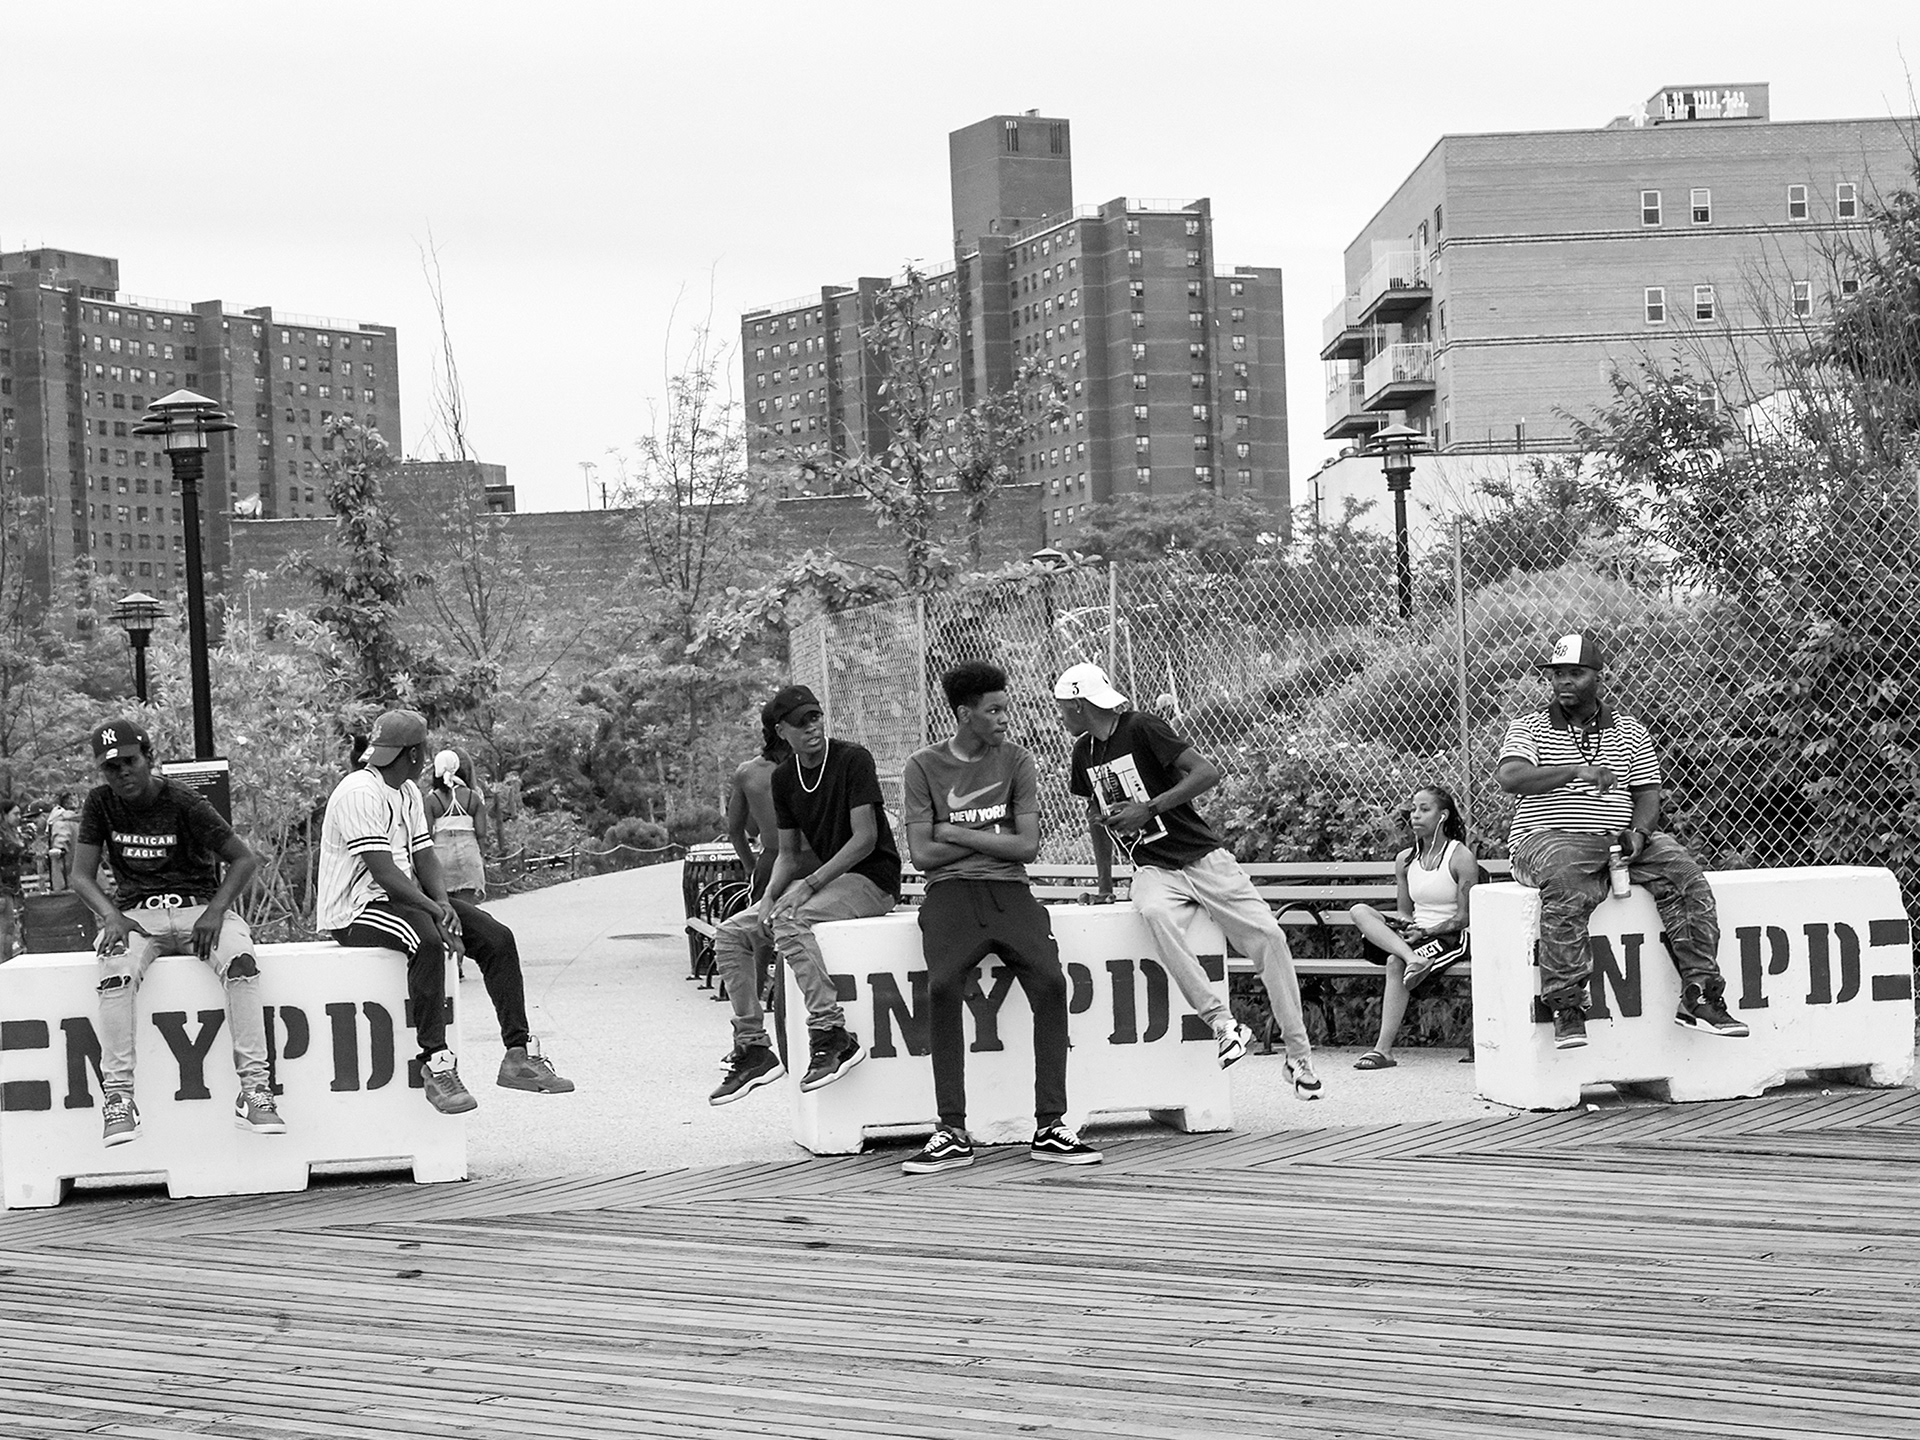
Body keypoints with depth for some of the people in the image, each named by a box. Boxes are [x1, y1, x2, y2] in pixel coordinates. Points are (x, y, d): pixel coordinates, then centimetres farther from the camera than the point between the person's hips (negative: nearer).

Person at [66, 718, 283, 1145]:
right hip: (136, 914, 1)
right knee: (116, 973, -33)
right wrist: (112, 916, -17)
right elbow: (82, 875, 2)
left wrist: (215, 912, -18)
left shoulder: (184, 803, -7)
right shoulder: (101, 804, 3)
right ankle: (118, 1096, -32)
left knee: (241, 962, -33)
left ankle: (254, 1088, -32)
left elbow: (245, 859, -5)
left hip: (199, 906, -1)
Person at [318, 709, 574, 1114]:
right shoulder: (360, 793, -17)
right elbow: (383, 872, -23)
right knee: (427, 940, -38)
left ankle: (519, 1054, -6)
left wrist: (443, 903, -10)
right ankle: (436, 1065, -37)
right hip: (354, 910, -9)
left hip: (406, 897, 10)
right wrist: (433, 910, -27)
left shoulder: (409, 793, 16)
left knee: (497, 937, -6)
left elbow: (424, 857, 10)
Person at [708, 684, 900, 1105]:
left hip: (873, 880, -8)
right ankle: (753, 1048, -2)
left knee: (790, 923, -33)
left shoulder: (853, 759, -13)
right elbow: (789, 852, 13)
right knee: (729, 936, -3)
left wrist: (809, 885, -23)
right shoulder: (785, 777, 9)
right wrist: (770, 896, -7)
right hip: (827, 878, 8)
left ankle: (832, 1035, -33)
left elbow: (865, 838, -18)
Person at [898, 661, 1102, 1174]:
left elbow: (1026, 845, 1)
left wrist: (956, 833, -3)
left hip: (1009, 891, 2)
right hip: (950, 894, -2)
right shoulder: (923, 766, 6)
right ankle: (953, 1133, -26)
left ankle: (1050, 1127, -20)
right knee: (943, 986, -29)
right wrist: (993, 835, 0)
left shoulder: (1016, 761, 10)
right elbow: (922, 854, 0)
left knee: (1050, 980, -23)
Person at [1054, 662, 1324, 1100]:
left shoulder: (1142, 728, -8)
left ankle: (1299, 1056, -8)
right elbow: (1097, 815, 27)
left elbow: (1208, 773, -17)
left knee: (1268, 937, -17)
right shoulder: (1085, 752, 12)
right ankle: (1223, 1023, -33)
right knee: (1154, 914, -33)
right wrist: (1104, 885, 26)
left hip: (1203, 857, -4)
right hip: (1153, 871, 4)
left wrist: (1148, 809, -19)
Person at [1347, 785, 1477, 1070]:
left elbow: (1464, 918, -8)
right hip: (1415, 933, 6)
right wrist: (1404, 925, -8)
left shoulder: (1461, 857, -5)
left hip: (1449, 937, -6)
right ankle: (1413, 959, -39)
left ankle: (1384, 1049, -35)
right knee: (1359, 911, -19)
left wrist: (1425, 932, -17)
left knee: (1395, 963, -34)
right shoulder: (1405, 860, 13)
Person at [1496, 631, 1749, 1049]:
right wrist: (1576, 771, -22)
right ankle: (1566, 1007, -36)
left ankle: (1699, 995, -20)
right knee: (1568, 888, -38)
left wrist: (1637, 834, -10)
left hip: (1619, 839, 4)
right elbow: (1510, 777, -11)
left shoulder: (1630, 732, 18)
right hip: (1547, 838, -4)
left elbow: (1648, 792, 12)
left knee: (1684, 874, -21)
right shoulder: (1529, 728, 8)